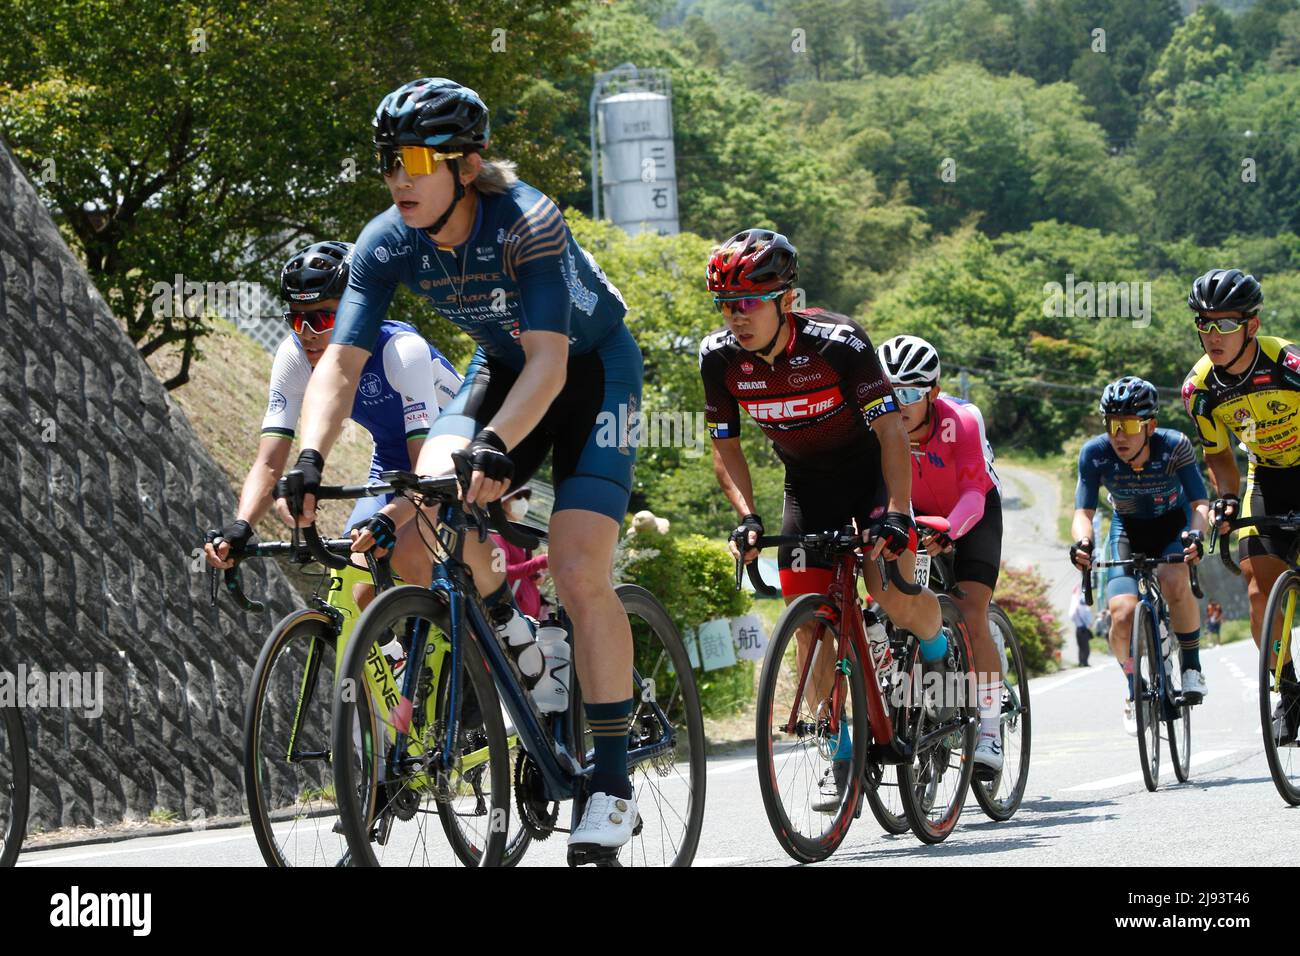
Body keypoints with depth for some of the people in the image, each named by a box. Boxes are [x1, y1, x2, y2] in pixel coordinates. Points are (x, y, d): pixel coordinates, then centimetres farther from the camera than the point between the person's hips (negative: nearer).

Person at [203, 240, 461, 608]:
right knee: (360, 602, -10)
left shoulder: (402, 350, -33)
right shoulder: (294, 357, -19)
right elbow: (269, 463, -22)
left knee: (407, 553, -31)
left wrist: (387, 521, -58)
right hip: (393, 460, 5)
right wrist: (239, 528, -41)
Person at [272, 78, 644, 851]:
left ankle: (614, 781, -9)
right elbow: (342, 361, -22)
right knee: (420, 505, -23)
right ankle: (500, 620, 8)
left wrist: (495, 447, -56)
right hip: (503, 367, 5)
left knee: (580, 573, -18)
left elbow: (549, 361, -40)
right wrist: (310, 461, -39)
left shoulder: (526, 222, -33)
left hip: (593, 367, -5)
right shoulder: (388, 244, -18)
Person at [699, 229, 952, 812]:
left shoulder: (837, 343, -30)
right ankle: (845, 752, 5)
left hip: (871, 471, -4)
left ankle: (938, 652, 12)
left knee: (895, 596, -23)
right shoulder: (719, 358, -17)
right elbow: (726, 448, -4)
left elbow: (892, 434, -28)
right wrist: (746, 518, -18)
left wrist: (897, 515, -38)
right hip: (807, 485, 4)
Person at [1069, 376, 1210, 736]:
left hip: (1173, 524, -1)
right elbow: (1083, 512, -24)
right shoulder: (1095, 454, -25)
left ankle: (1191, 666, -10)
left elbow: (1200, 504, -30)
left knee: (1175, 583, -33)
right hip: (1128, 528, 1)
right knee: (1122, 613, -20)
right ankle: (1134, 691, 6)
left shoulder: (1175, 446, -28)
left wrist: (1196, 534, -52)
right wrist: (1082, 542, -47)